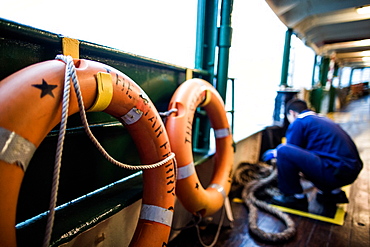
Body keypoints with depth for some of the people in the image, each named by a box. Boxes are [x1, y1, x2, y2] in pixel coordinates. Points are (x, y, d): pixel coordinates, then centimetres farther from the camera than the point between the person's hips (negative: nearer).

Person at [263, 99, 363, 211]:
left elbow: (291, 150, -2)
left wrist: (275, 153, 18)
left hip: (336, 172, -10)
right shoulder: (323, 119, 23)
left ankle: (296, 198, -1)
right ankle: (333, 192, 23)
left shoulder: (299, 123, -5)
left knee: (283, 151, -15)